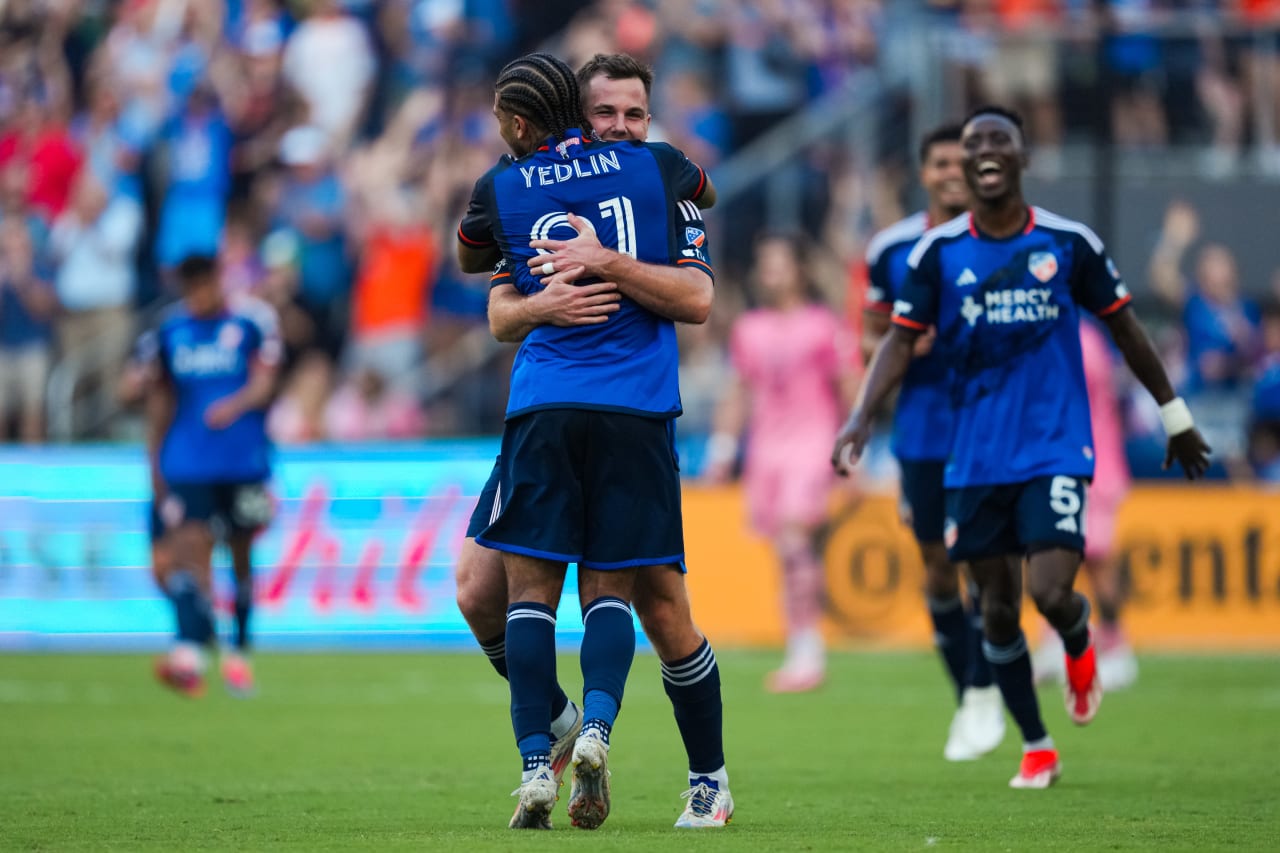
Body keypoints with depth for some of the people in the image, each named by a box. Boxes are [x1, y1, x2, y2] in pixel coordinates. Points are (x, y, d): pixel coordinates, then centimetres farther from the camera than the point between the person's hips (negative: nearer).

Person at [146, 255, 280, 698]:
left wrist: (235, 405, -29)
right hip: (187, 465, 1)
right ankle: (189, 653, -26)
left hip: (244, 459, -1)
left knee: (242, 556, 8)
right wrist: (153, 462, 16)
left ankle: (239, 653, 25)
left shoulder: (252, 320, -1)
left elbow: (264, 383, -8)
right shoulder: (170, 329, 8)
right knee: (189, 548, -15)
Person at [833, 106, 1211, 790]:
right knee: (997, 608, 5)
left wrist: (1174, 416, 15)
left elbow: (1123, 328, 9)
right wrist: (860, 417, -16)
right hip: (976, 459, 2)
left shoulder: (1069, 243, -2)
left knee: (1050, 593, -17)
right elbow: (902, 340, 0)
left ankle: (1078, 645, 20)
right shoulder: (938, 252, 0)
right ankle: (1037, 750, 22)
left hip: (1056, 447, -2)